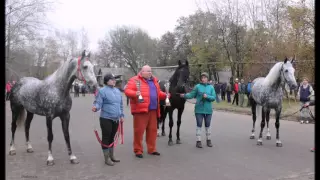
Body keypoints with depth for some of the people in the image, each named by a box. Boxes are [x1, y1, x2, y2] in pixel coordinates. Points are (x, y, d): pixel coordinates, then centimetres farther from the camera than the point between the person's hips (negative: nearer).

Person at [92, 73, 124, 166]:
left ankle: (112, 156, 29)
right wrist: (95, 107, -36)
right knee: (106, 138, 1)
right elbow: (98, 103, -15)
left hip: (115, 119, 7)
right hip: (106, 119, -7)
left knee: (112, 138, 17)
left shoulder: (117, 91, 13)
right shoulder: (102, 91, -9)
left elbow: (120, 104, 20)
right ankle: (107, 158, 11)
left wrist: (121, 115, 17)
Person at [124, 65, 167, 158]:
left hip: (153, 110, 6)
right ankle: (138, 150, 10)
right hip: (140, 110, -6)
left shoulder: (154, 81, 18)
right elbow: (127, 91, -11)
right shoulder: (134, 80, -4)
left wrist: (165, 95, 9)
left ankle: (152, 149, 23)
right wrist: (135, 93, -29)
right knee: (139, 130, -1)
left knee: (152, 130, 11)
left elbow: (158, 93, 27)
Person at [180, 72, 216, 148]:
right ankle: (198, 141, 10)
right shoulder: (197, 86, -3)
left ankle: (209, 140, 28)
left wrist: (207, 96, -20)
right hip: (199, 109, -2)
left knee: (208, 125, 14)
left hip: (208, 110, 2)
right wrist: (184, 95, -19)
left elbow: (214, 97, -3)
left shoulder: (211, 87, 1)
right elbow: (191, 94, -4)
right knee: (199, 125, 2)